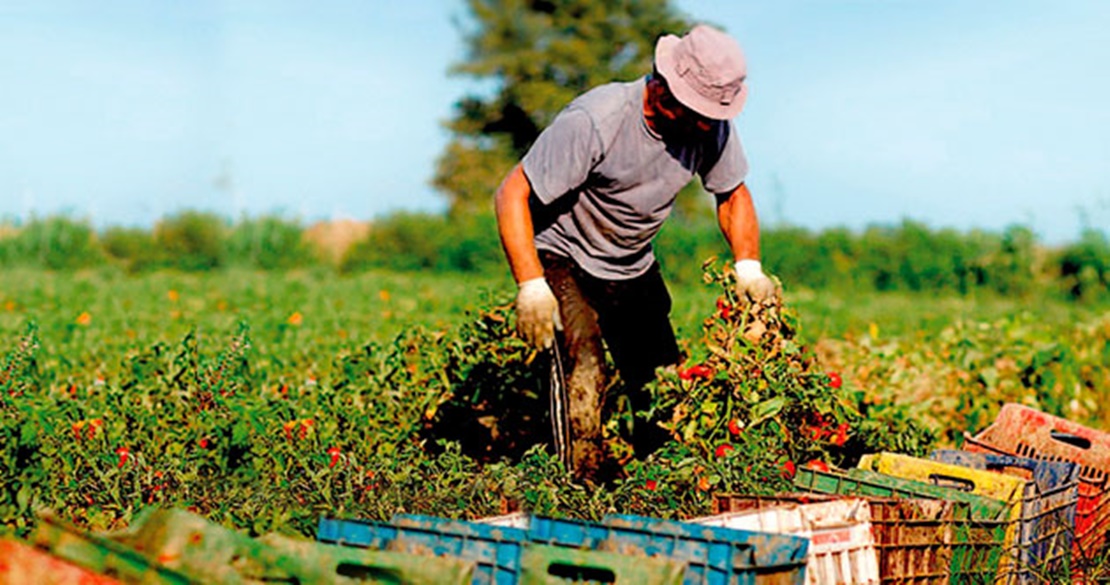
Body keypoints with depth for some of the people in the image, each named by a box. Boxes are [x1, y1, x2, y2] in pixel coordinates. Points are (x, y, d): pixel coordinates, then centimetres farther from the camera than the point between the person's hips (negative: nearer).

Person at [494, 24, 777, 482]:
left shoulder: (712, 126, -14)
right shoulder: (594, 121, -31)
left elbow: (733, 194, 5)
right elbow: (512, 194, -28)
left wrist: (748, 266, -10)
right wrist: (531, 285, -37)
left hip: (633, 269, 6)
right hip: (562, 259, -5)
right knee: (583, 354, -28)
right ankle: (584, 484, -18)